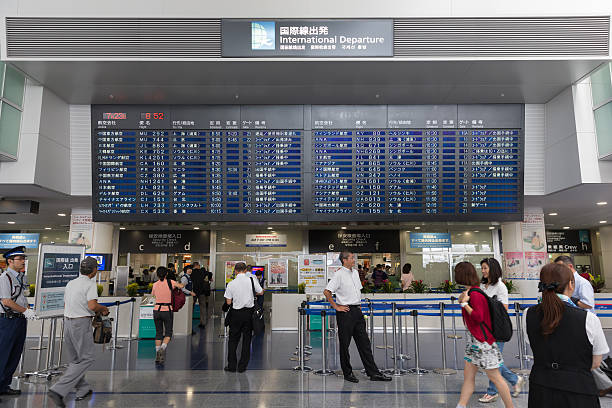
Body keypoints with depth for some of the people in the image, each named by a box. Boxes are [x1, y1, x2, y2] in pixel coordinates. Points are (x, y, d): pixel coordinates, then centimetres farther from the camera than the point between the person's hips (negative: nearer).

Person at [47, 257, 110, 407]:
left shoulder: (71, 283, 12)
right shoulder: (90, 284, -12)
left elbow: (66, 304, 21)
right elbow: (93, 306, -23)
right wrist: (103, 308, -2)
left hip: (68, 321, 8)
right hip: (81, 323, -8)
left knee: (76, 359, 17)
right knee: (86, 359, 0)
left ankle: (83, 389, 24)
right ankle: (58, 390, -9)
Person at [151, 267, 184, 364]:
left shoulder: (155, 285, 0)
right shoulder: (170, 282, -7)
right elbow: (181, 286, 5)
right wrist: (176, 285, 24)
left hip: (157, 310, 2)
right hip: (167, 310, -2)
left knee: (158, 333, 14)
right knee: (168, 333, 8)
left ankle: (157, 354, 13)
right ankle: (162, 348, -17)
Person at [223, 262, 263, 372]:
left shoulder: (231, 284, -7)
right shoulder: (252, 280, -7)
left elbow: (228, 302, -4)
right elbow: (261, 292, 7)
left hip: (236, 313, 0)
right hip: (249, 312, 1)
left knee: (233, 339, 13)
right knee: (247, 339, 11)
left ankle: (231, 365, 17)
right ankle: (242, 366, 15)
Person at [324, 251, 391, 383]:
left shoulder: (355, 273, 13)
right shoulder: (339, 274, -11)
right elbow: (327, 292, -16)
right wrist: (336, 307, -14)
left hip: (357, 311, 7)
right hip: (345, 312, -7)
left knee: (364, 343, 8)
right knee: (344, 344, 4)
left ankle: (373, 373, 12)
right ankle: (348, 373, 15)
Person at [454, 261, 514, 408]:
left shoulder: (475, 294, -19)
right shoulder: (471, 292, 10)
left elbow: (478, 317, -23)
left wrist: (464, 303, -20)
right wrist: (462, 301, 8)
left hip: (482, 341, -10)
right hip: (473, 340, 10)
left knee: (495, 376, 3)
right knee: (468, 375, 11)